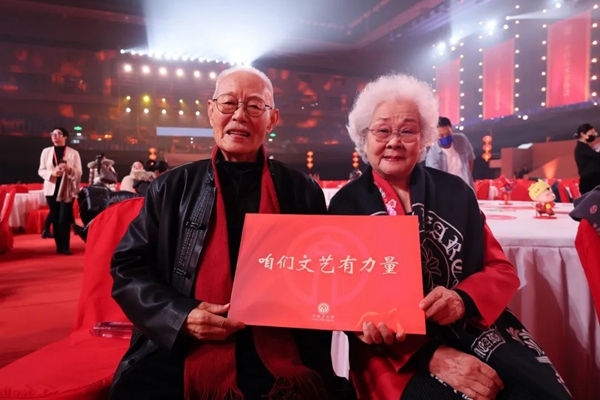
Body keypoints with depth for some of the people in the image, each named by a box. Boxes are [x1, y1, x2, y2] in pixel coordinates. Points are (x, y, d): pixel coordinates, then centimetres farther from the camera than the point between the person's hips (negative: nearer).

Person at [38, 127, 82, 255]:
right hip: (51, 189, 2)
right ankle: (59, 246, 13)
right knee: (55, 219, 5)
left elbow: (79, 172, 0)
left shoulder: (73, 153, 1)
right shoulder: (46, 151, 7)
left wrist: (69, 169, -20)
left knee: (64, 219, -6)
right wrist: (52, 173, -14)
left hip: (67, 190, -2)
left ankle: (64, 247, 0)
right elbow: (41, 171, 6)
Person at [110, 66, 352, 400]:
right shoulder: (172, 188, 8)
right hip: (181, 350, 1)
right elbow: (128, 267, 8)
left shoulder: (303, 191, 7)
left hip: (279, 356, 0)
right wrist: (180, 316, -8)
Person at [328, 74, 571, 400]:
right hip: (393, 348, -2)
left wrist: (463, 299, -18)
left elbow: (501, 269, 6)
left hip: (472, 329, 3)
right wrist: (430, 353, -18)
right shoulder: (346, 203, -1)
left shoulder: (455, 191, 5)